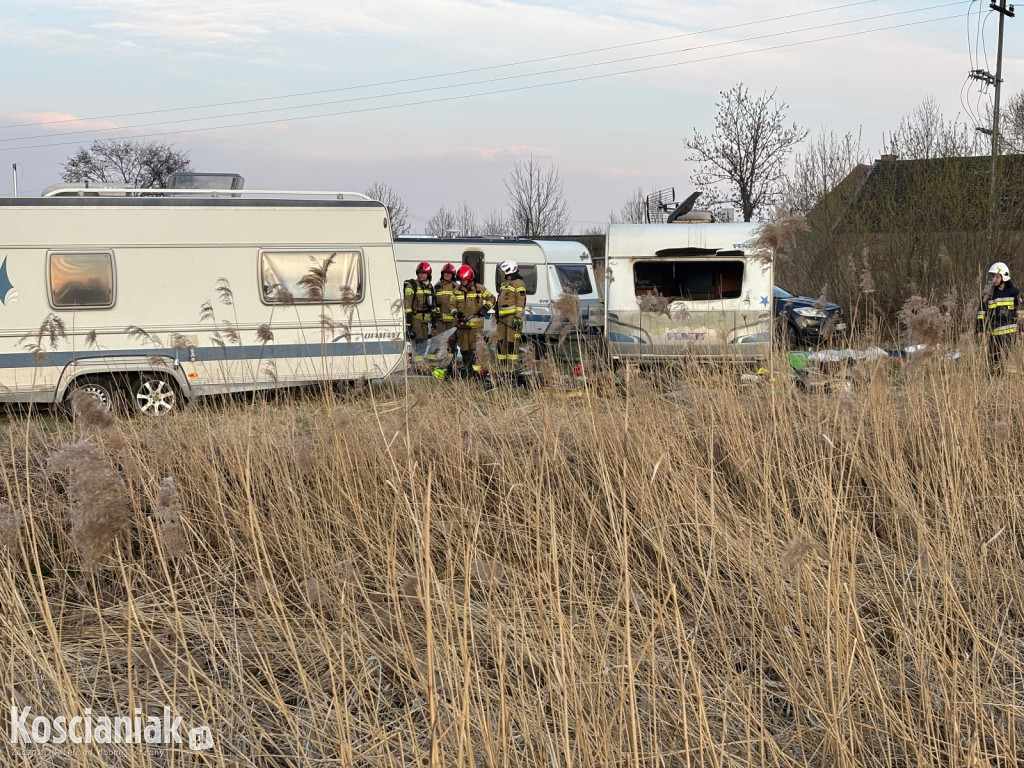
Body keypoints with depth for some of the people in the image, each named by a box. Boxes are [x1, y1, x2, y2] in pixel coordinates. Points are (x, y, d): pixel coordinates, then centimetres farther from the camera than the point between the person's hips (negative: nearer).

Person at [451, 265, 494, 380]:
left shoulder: (480, 288, 1)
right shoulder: (457, 291, 9)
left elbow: (491, 298, 10)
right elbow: (452, 305, 15)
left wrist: (486, 308, -7)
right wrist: (456, 313, -6)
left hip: (476, 324, -4)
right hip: (463, 324, 4)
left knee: (475, 348, -12)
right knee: (464, 348, 8)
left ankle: (478, 370, -12)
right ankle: (465, 369, 18)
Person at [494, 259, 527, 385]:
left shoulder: (518, 283, -8)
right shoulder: (504, 283, 22)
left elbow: (521, 301, -15)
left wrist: (518, 316, -21)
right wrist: (498, 316, 25)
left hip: (513, 316, -10)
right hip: (503, 317, 10)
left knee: (512, 343, -12)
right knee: (501, 342, 10)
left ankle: (513, 369, -12)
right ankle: (502, 369, 15)